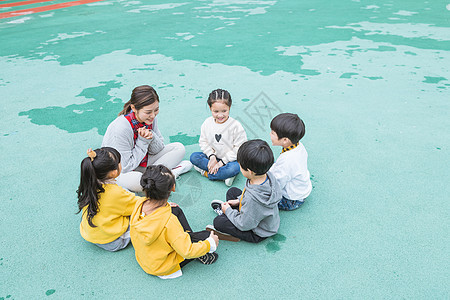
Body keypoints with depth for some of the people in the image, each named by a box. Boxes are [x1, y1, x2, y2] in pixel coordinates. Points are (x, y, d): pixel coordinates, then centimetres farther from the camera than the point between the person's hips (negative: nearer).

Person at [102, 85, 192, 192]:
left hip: (144, 161, 6)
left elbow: (157, 150, -1)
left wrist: (152, 138, -24)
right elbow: (125, 168, -26)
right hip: (121, 173, -6)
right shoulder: (121, 128, -32)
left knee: (179, 148, -2)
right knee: (135, 179, -41)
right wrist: (143, 141, -27)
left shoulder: (150, 118, -12)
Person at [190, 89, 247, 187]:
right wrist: (212, 156, -15)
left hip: (229, 159, -4)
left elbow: (238, 149, -18)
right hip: (213, 157, 5)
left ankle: (206, 172, -18)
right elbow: (203, 142, 2)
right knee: (193, 156, -17)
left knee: (234, 168, -35)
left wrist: (222, 162, -20)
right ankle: (224, 174, -22)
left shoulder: (236, 126, -18)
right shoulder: (207, 123, -5)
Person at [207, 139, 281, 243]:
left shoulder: (253, 198, -44)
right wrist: (239, 200, 6)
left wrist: (228, 211, -12)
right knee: (232, 191, 14)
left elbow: (244, 225, -27)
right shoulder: (268, 175, -20)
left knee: (218, 222, -14)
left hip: (259, 233, -8)